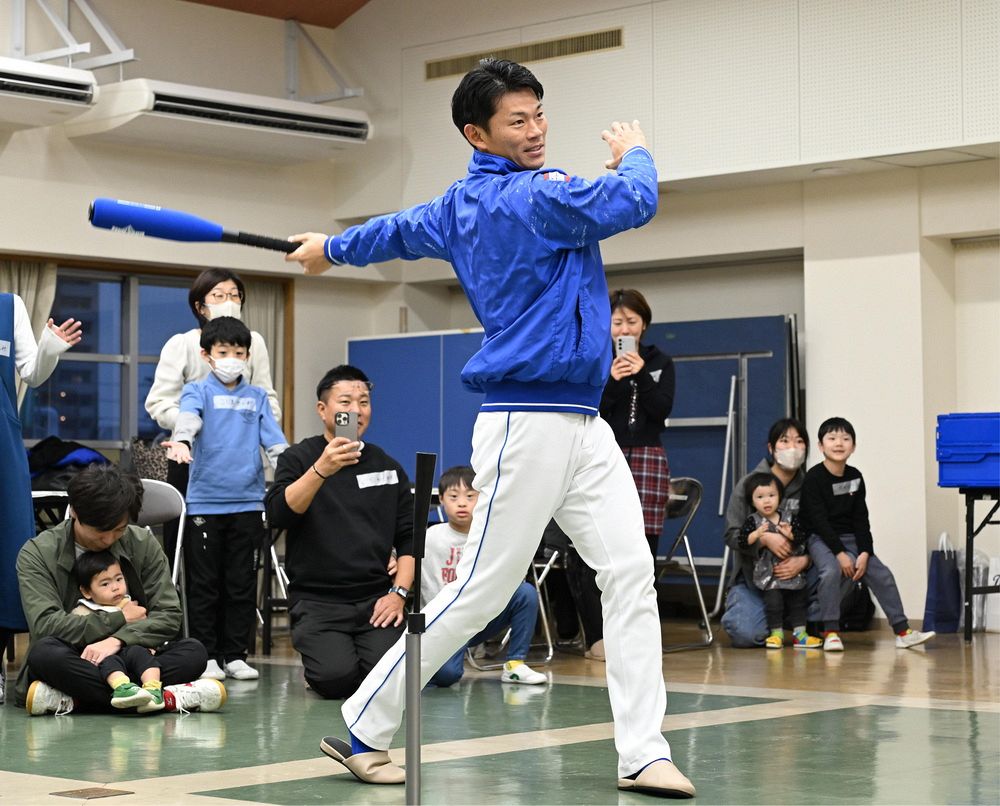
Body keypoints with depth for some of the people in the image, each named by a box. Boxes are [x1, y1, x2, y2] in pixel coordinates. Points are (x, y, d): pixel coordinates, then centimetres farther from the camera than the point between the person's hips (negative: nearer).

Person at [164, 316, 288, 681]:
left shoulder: (257, 397, 13)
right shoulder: (198, 391, 3)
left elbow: (274, 440, 7)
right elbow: (188, 417, -18)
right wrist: (181, 442, -40)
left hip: (247, 501, 3)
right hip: (204, 500, -3)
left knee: (242, 583, 6)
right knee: (204, 583, 2)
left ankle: (235, 655, 13)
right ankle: (206, 655, 9)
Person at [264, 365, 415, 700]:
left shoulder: (388, 467, 15)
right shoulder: (299, 458, 4)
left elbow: (409, 538, 15)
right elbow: (278, 515, -14)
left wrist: (399, 592, 0)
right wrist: (321, 470, -28)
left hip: (376, 598, 2)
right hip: (317, 601, -2)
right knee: (338, 678, -24)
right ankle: (319, 649, 9)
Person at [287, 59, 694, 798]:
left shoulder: (463, 205, 14)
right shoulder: (531, 198, -15)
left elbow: (398, 230, 31)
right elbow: (635, 201, -19)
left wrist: (331, 249, 51)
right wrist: (633, 152, 5)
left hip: (583, 424, 10)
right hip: (530, 423, -10)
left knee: (630, 574, -1)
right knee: (481, 591, -4)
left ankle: (644, 754, -1)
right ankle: (362, 731, 9)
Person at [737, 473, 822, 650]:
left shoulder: (790, 519, 1)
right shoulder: (752, 521, -6)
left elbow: (802, 540, -4)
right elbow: (742, 542, -14)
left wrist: (790, 535, -21)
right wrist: (757, 534, -28)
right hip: (767, 572, -3)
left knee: (797, 602, 8)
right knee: (773, 601, -10)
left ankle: (799, 633, 16)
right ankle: (776, 633, 3)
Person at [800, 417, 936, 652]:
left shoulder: (855, 477, 5)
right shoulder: (813, 478, -11)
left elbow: (861, 519, 4)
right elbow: (819, 520, -17)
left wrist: (864, 552, -10)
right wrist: (840, 553, -23)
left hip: (850, 537, 6)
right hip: (820, 539, -6)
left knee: (882, 574, -7)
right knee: (831, 571, -33)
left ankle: (902, 631, 0)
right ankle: (831, 633, -24)